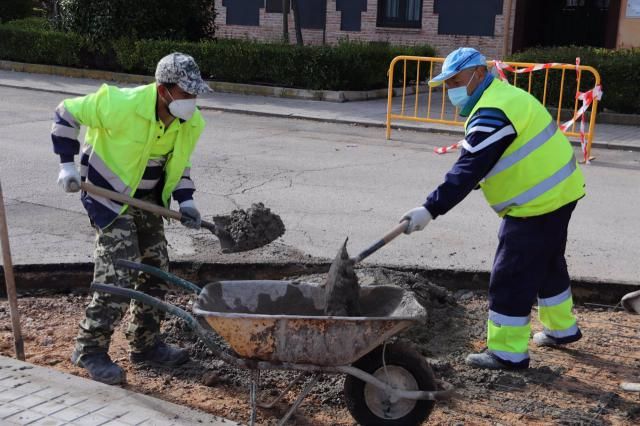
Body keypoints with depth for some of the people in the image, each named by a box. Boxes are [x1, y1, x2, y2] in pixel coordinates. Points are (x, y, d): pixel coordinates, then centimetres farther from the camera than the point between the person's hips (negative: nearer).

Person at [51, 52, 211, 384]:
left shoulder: (192, 123, -9)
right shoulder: (121, 105, -27)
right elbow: (66, 113, -14)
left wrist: (185, 201, -6)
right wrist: (68, 164, -16)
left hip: (148, 200, 7)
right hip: (110, 196, -7)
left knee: (155, 270, 11)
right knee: (117, 276, -13)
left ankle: (145, 345, 26)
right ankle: (90, 350, 4)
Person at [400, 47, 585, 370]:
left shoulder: (492, 113, -21)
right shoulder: (504, 96, 13)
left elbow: (468, 171, -27)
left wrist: (430, 209, -28)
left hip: (538, 203, -11)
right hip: (558, 192, 11)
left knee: (510, 276, -4)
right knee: (547, 264, 25)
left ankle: (508, 352, 5)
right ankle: (561, 328, 42)